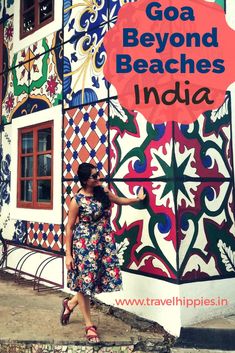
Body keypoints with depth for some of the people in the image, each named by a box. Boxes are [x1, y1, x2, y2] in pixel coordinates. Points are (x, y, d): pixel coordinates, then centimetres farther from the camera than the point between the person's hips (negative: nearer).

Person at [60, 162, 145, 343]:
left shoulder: (103, 191, 2)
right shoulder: (77, 200, -13)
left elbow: (119, 200, 24)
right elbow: (69, 227, -7)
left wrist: (138, 199, 20)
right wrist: (68, 254, -9)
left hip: (105, 242, 6)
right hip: (85, 244, -6)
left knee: (100, 279, 7)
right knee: (85, 280, 2)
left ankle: (70, 303, 33)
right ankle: (89, 325, 18)